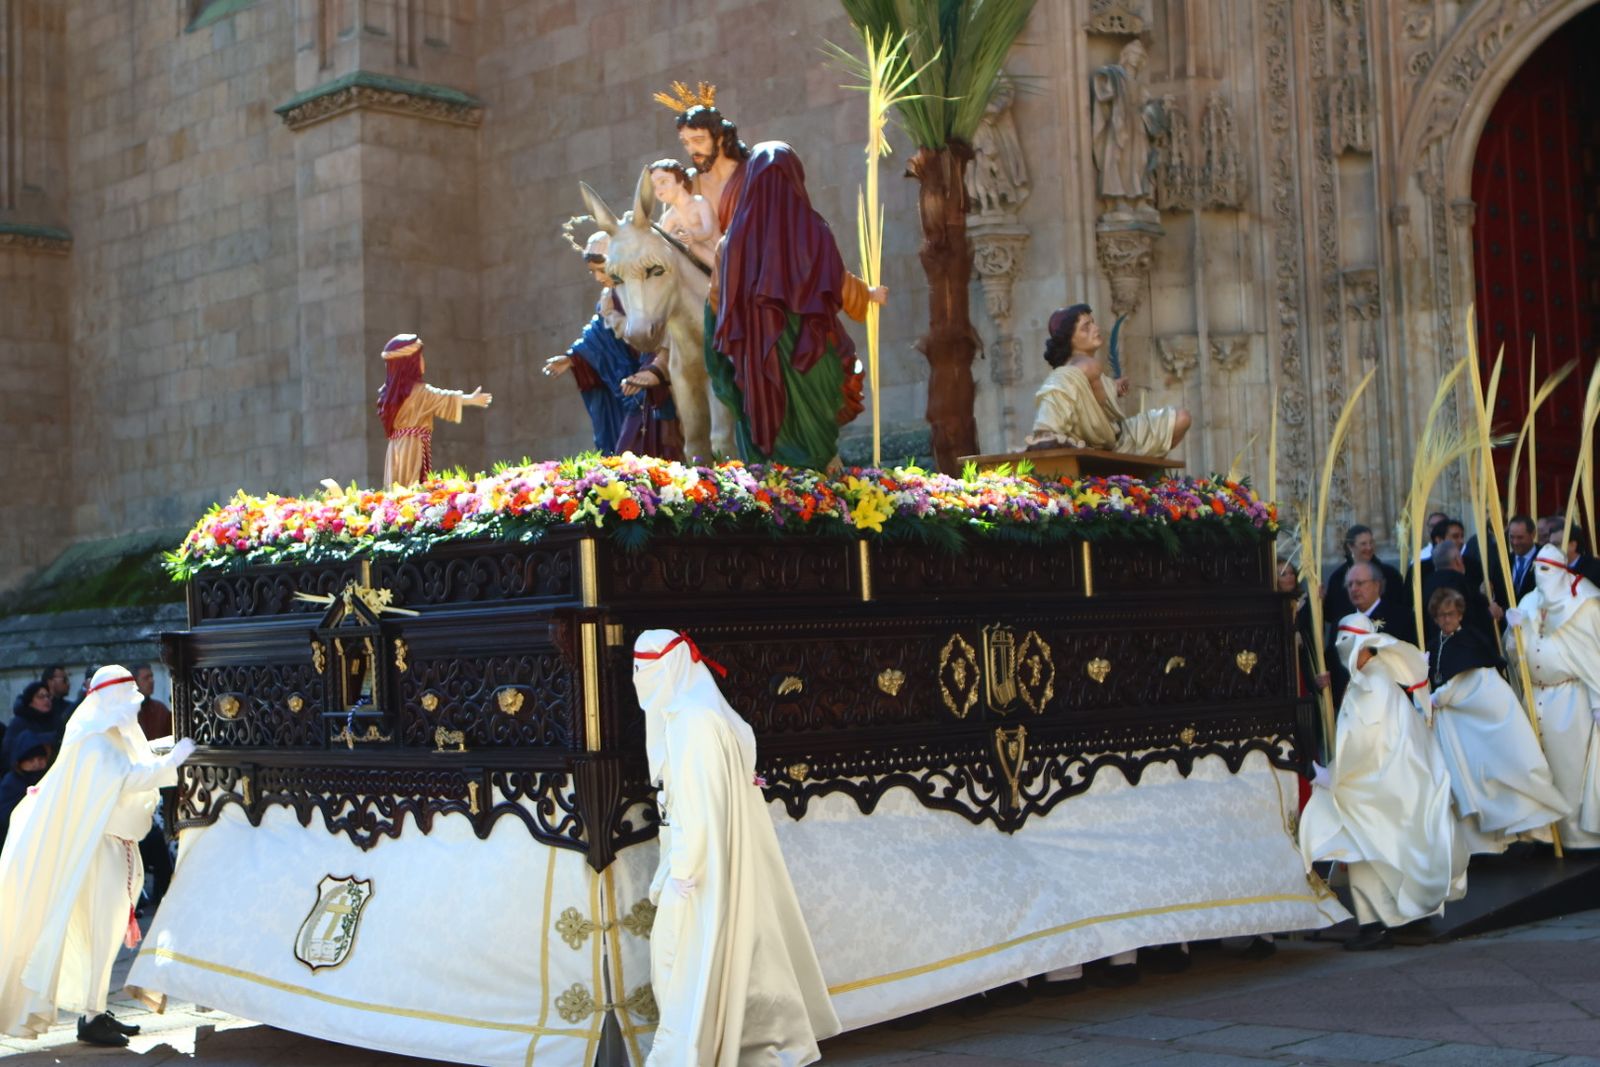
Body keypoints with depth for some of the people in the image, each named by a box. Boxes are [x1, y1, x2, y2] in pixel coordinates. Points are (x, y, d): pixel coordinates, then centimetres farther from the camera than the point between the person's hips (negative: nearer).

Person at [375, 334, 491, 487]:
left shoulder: (392, 391, 13)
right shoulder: (418, 390, -9)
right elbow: (444, 399, -2)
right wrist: (472, 399, 7)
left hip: (397, 450, 8)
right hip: (413, 449, -8)